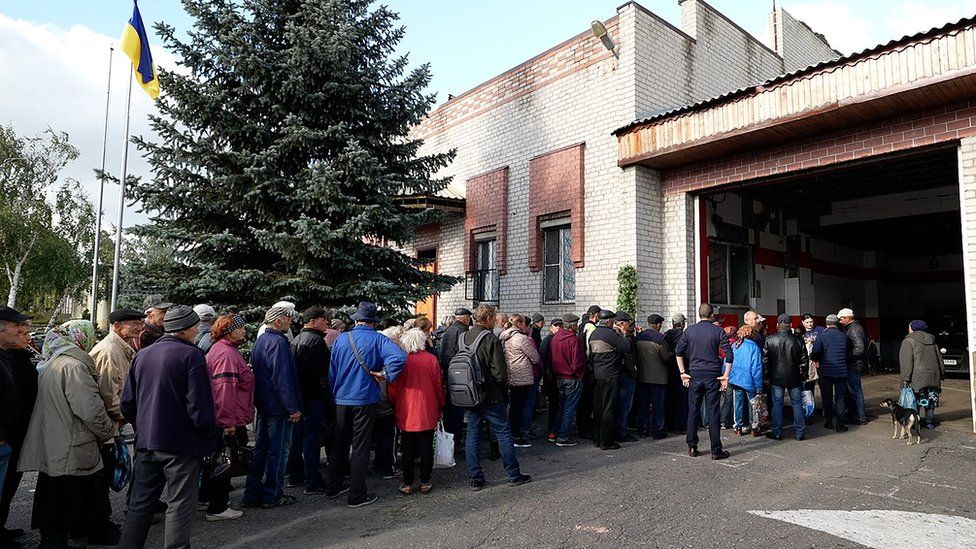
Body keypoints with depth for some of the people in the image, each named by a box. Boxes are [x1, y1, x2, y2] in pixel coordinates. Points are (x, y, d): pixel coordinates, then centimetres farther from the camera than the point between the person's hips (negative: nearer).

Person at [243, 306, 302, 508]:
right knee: (278, 450, 1)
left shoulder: (260, 340, 14)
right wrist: (293, 408, -19)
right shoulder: (277, 342, -18)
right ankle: (272, 496, 9)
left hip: (263, 405, 10)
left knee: (261, 449, 16)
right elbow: (282, 379, -22)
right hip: (278, 407, -10)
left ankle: (252, 494, 22)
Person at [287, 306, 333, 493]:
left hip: (297, 394, 10)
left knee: (297, 436, 17)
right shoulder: (316, 340, -16)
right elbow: (319, 372, -22)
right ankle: (312, 482, 0)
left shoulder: (296, 340, 15)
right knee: (312, 437, -5)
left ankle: (295, 476, 28)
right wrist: (327, 397, -15)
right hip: (313, 396, -10)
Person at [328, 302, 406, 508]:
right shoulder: (378, 339, -11)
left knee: (340, 444, 18)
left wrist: (335, 393, 16)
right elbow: (400, 356, -28)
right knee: (360, 447, 4)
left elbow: (332, 371, 6)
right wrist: (385, 374, -15)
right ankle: (357, 495, 9)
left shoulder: (341, 339, 0)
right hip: (365, 400, -4)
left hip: (342, 400, 4)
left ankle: (334, 487, 29)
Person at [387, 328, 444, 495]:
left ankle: (407, 484, 15)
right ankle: (425, 482, 16)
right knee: (426, 448, 10)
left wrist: (396, 405, 15)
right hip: (428, 412, 1)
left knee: (408, 450, 9)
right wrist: (440, 407, 13)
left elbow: (392, 389, -3)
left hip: (406, 413, 0)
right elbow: (439, 386, 0)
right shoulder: (431, 359, -7)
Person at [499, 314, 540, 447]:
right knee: (519, 407, -1)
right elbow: (535, 358, -10)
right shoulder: (522, 338, -16)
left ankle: (514, 434, 25)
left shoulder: (503, 337, 8)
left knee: (514, 406, 16)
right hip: (522, 378, -8)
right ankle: (517, 438, 6)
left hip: (509, 378, 8)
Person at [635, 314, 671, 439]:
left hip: (642, 376, 4)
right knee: (658, 405, 6)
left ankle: (642, 430, 15)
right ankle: (657, 431, 10)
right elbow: (666, 357, -11)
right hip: (658, 376, -4)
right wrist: (671, 353, 9)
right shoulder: (660, 337, -13)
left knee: (642, 404, 11)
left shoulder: (638, 336, 2)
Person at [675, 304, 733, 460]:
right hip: (713, 375, -1)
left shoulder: (690, 330, 2)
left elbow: (678, 351, 0)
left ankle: (692, 447, 13)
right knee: (713, 412, 3)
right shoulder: (718, 331, -3)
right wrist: (725, 375, -3)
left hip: (694, 375, 2)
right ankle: (716, 450, 7)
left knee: (693, 411, 9)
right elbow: (729, 354, -8)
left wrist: (682, 372, 4)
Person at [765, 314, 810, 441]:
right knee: (797, 403, 11)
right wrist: (803, 376, 13)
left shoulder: (769, 340, -6)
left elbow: (765, 360, -3)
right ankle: (799, 432, 15)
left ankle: (777, 433, 9)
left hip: (776, 378, -1)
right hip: (794, 378, 1)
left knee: (777, 404, 5)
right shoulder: (798, 340, -4)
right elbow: (804, 361, 2)